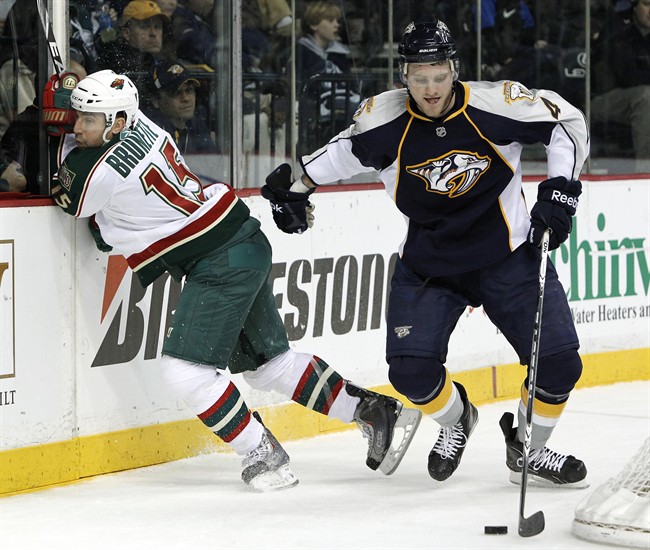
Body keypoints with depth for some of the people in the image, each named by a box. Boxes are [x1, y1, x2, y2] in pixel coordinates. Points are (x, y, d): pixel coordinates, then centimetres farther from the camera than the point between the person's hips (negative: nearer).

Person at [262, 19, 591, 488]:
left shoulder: (495, 105, -19)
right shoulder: (385, 119, -13)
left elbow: (568, 122, -6)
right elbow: (345, 151, 8)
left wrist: (560, 191, -11)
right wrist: (297, 184, 4)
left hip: (508, 256, -1)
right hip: (428, 264, 1)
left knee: (559, 363, -9)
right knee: (411, 370, -13)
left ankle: (529, 449, 19)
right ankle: (455, 420, 22)